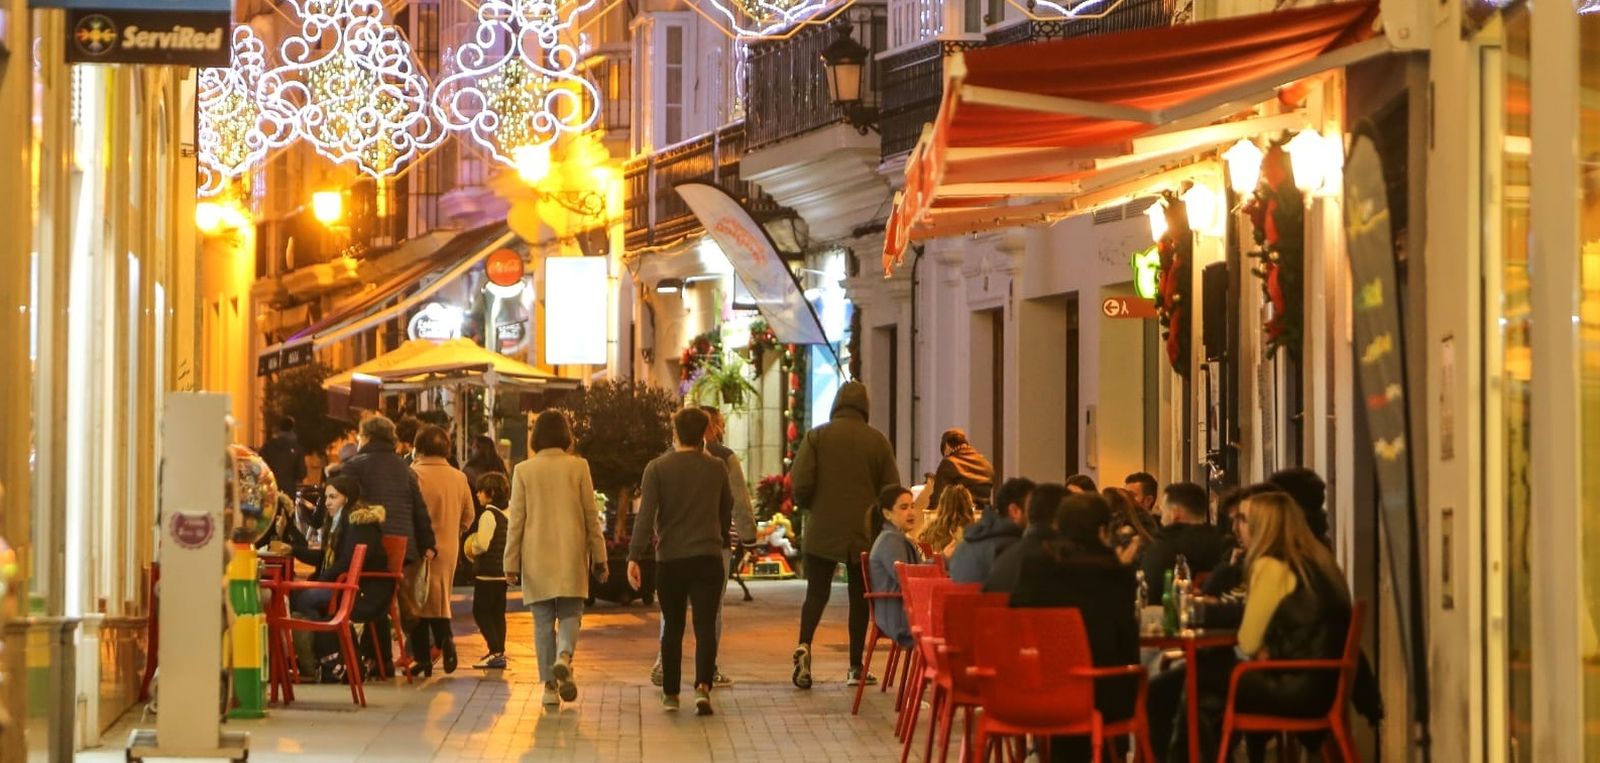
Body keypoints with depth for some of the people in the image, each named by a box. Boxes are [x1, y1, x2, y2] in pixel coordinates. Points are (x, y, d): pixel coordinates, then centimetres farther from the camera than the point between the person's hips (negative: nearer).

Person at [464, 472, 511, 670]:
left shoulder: (488, 515, -14)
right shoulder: (506, 515, 12)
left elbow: (482, 544, -21)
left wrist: (472, 551, 0)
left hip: (487, 573, -9)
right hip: (502, 572, 9)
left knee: (481, 611, -4)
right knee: (497, 612, 13)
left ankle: (495, 652, -10)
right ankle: (499, 651, 16)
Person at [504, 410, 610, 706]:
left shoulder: (523, 471, -1)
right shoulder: (578, 467, -2)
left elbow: (516, 521, 0)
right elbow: (592, 516, 1)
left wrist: (511, 564, 6)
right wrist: (599, 558, 8)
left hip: (536, 559, 1)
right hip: (571, 558, -1)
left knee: (544, 623, 7)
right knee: (570, 614, 8)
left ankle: (550, 687, 6)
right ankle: (564, 656, -21)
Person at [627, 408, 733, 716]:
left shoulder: (658, 468, -3)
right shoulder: (716, 467, 5)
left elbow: (646, 516, -12)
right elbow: (727, 511, 17)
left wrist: (634, 557, -14)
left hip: (670, 559, 0)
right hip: (708, 557, 0)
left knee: (673, 627, 12)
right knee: (706, 626, -3)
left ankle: (670, 693, 18)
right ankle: (703, 685, -23)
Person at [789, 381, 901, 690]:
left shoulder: (816, 436, -4)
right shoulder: (878, 441, 0)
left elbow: (800, 484, -10)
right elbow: (891, 490, 2)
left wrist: (810, 506, 11)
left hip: (822, 530, 0)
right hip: (864, 533, 0)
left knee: (817, 592, 6)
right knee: (859, 596, 10)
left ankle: (804, 645, -19)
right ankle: (856, 667, 10)